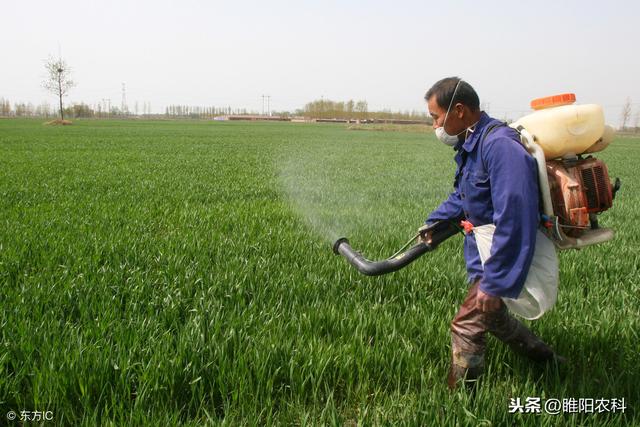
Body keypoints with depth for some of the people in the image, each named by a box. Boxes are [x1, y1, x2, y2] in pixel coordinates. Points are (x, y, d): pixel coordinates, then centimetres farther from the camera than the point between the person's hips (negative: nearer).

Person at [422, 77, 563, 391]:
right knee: (491, 316, 25)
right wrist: (434, 223, 15)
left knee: (467, 326, -7)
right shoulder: (472, 144, 4)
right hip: (485, 248, 11)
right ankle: (548, 360, 45)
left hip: (506, 255, -10)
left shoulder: (500, 145, -29)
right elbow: (461, 197, 23)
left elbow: (514, 219, -34)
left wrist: (495, 282, -32)